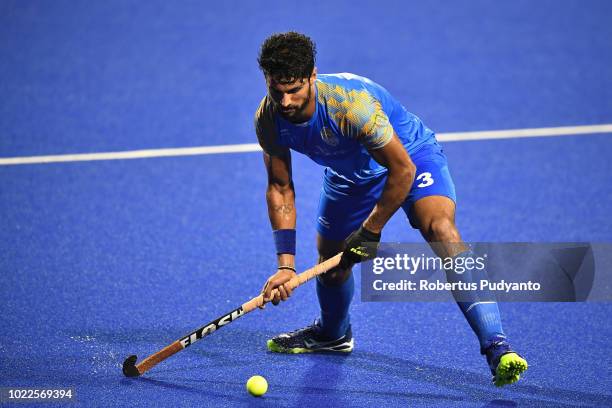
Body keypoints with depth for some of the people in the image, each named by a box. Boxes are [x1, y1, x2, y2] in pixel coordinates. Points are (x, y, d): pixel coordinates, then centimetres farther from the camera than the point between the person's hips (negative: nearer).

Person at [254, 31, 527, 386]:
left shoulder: (351, 102, -38)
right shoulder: (268, 120, -20)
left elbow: (402, 170, -30)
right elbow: (280, 189, -9)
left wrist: (370, 232, -20)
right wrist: (286, 264, -17)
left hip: (412, 158, -6)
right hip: (349, 177, 6)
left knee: (442, 232, -30)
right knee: (331, 262, 12)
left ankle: (497, 348, -37)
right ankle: (332, 334, 48)